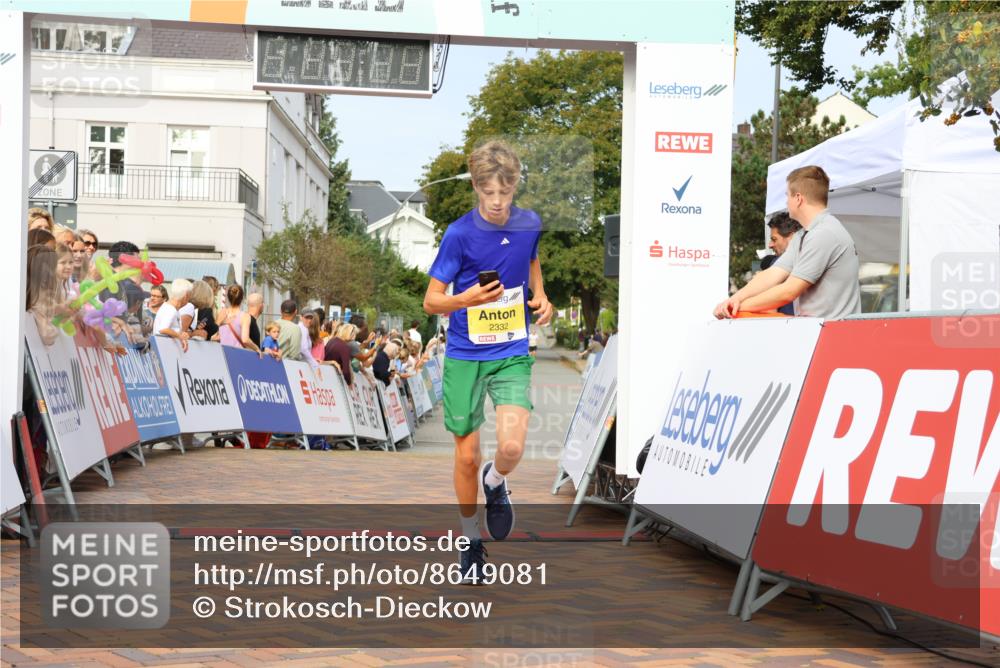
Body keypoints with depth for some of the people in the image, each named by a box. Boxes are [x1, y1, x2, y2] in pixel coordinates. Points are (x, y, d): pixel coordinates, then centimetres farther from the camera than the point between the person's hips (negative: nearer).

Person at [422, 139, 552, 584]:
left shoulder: (530, 225, -2)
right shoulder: (459, 234, -13)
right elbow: (431, 301, -8)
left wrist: (540, 296, 5)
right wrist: (467, 299, -27)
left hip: (513, 352, 2)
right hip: (465, 355, -2)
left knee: (511, 447, -17)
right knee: (467, 455, 5)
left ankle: (495, 483, 20)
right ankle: (471, 543, 26)